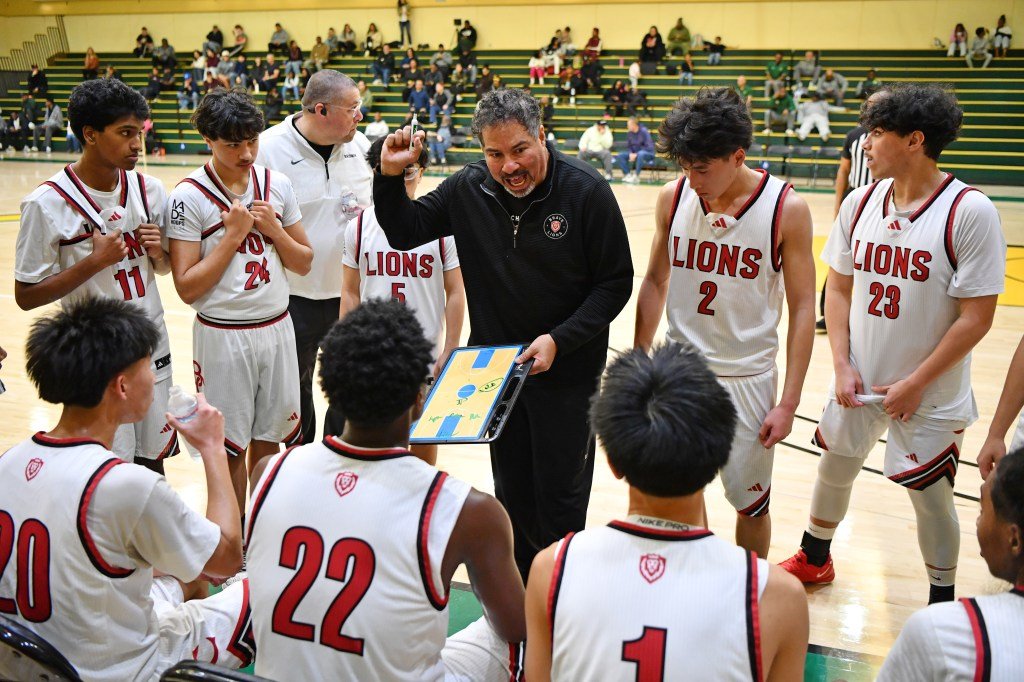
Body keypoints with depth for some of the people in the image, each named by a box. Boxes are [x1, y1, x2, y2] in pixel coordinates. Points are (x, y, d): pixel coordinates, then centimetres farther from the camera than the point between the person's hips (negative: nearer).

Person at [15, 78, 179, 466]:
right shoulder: (48, 204, -14)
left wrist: (158, 252, -10)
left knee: (152, 463, 16)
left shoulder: (149, 190, 0)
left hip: (153, 351, 4)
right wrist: (95, 261, -22)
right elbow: (26, 296, -11)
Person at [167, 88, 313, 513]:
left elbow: (304, 263, 7)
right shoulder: (189, 197, -11)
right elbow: (187, 287, -15)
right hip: (223, 335, -4)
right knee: (229, 450, 8)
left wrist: (274, 229, -10)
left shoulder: (277, 185, 2)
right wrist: (233, 234, -17)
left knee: (268, 441, 15)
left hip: (277, 329, 4)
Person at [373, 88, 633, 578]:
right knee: (512, 495, 17)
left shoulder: (586, 191, -15)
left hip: (566, 370, -4)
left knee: (560, 497, 5)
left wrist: (559, 340, -19)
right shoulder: (468, 188, -4)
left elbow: (616, 282, -11)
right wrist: (390, 175, -10)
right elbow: (404, 231, 6)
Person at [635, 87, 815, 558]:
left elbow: (802, 308, -8)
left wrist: (788, 403, -10)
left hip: (747, 379, -2)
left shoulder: (785, 209, -12)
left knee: (750, 502, 11)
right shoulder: (673, 197, -3)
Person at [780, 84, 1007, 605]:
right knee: (833, 467, 20)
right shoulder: (861, 202, -2)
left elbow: (976, 317, -16)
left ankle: (942, 602, 32)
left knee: (930, 496, 7)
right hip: (860, 382, 5)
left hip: (930, 395, -5)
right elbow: (840, 289, 5)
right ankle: (814, 559, 45)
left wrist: (915, 384, -14)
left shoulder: (968, 211, -18)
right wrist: (843, 365, -5)